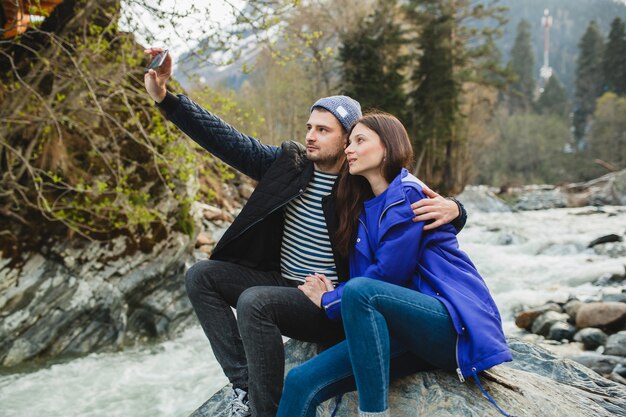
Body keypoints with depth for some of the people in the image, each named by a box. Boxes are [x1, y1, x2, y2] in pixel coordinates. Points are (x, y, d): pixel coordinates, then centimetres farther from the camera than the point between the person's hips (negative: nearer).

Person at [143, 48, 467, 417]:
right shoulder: (289, 164, 1)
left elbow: (435, 209, -6)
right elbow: (226, 140, -3)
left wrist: (451, 210, -32)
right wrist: (165, 96, -11)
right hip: (283, 284, 7)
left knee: (254, 302, -31)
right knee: (202, 276, -4)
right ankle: (244, 384, -9)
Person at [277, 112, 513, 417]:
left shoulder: (407, 194, -7)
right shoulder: (365, 208, 16)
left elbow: (388, 274, -13)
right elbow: (362, 275, 13)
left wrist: (330, 300, -2)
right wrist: (333, 294, -8)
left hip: (455, 326, -6)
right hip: (411, 332, 7)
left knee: (360, 291, -34)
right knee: (301, 382, -12)